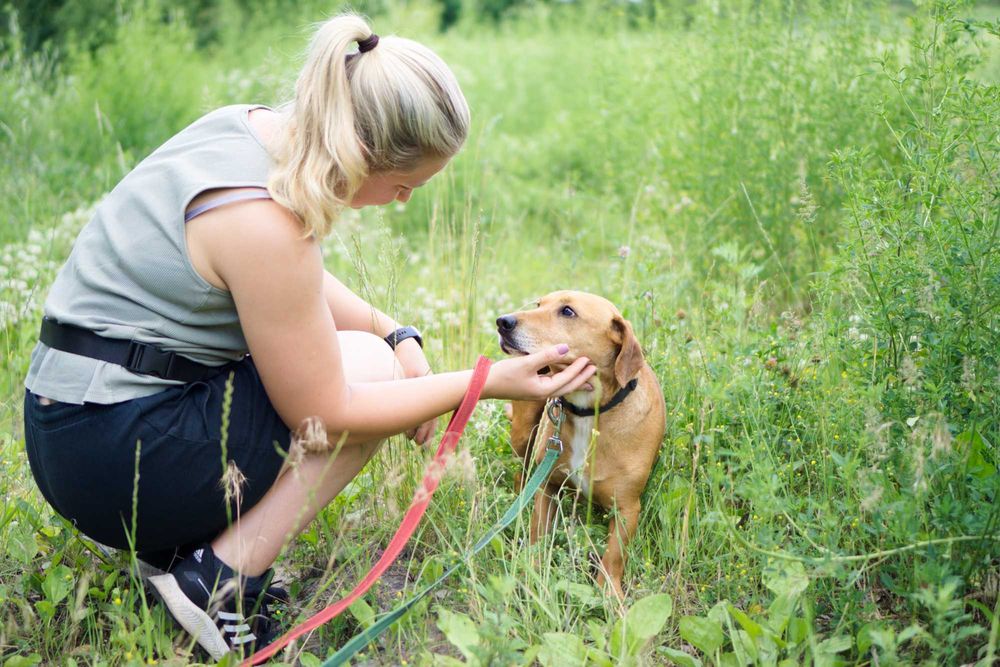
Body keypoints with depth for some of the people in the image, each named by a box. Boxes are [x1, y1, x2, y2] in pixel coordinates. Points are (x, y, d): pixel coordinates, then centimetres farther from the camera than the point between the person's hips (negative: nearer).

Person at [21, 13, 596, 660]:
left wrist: (398, 334, 1)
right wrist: (488, 381, -14)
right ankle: (222, 582, -6)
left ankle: (183, 542, 8)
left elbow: (298, 283, 16)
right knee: (372, 366, -5)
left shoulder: (256, 124, 0)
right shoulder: (264, 222, -27)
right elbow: (325, 413, -18)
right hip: (109, 454, -9)